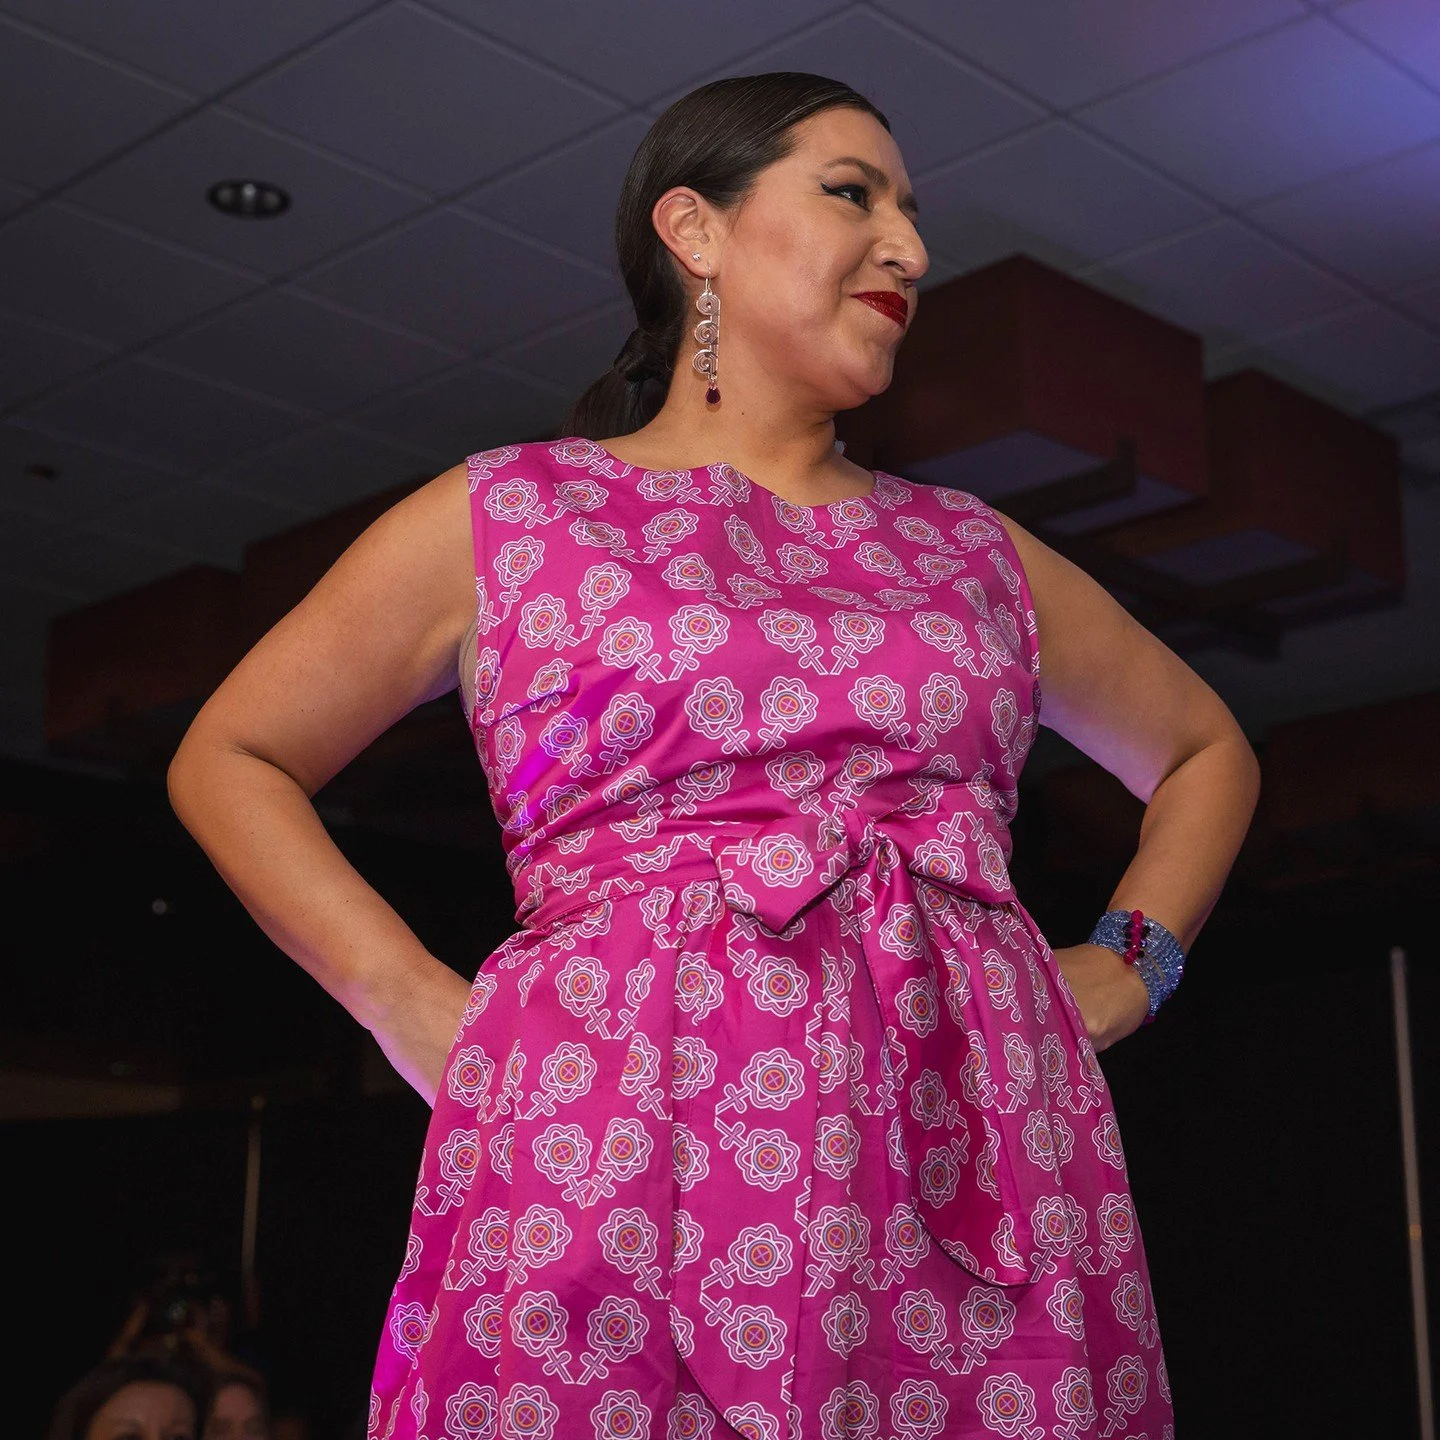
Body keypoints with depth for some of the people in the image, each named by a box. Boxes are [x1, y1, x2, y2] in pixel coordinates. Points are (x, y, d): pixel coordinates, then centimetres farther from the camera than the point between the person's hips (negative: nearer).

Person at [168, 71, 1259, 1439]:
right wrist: (414, 1005, 3)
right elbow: (228, 759, 15)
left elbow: (1204, 750, 33)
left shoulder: (974, 548, 20)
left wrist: (1125, 968, 16)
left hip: (975, 1163, 3)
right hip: (621, 1161, -3)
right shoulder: (504, 514, 11)